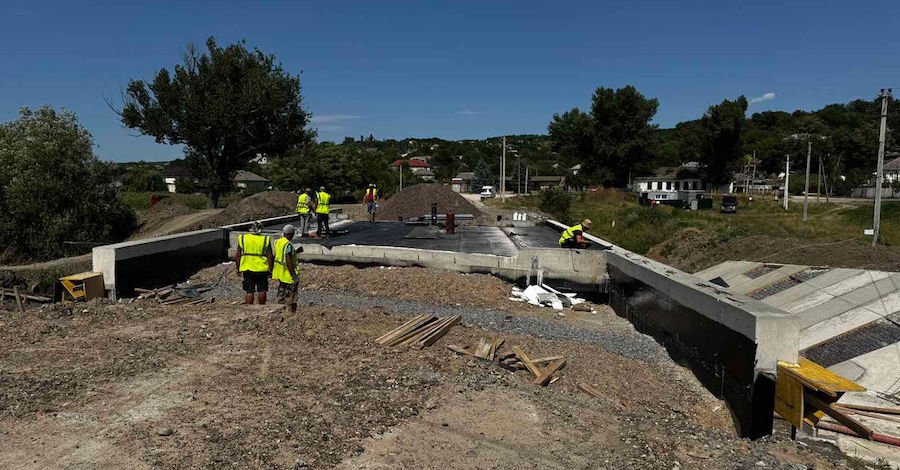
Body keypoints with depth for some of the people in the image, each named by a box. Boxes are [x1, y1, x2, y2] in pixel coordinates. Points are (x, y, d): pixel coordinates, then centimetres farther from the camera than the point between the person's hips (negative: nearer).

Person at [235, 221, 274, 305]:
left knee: (249, 291, 6)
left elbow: (237, 255, 3)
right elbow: (270, 256, -5)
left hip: (247, 269, 1)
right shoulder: (265, 239, -3)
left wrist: (238, 268, 12)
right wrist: (270, 269, 2)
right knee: (262, 291, 8)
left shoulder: (243, 238, 1)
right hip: (262, 269, -1)